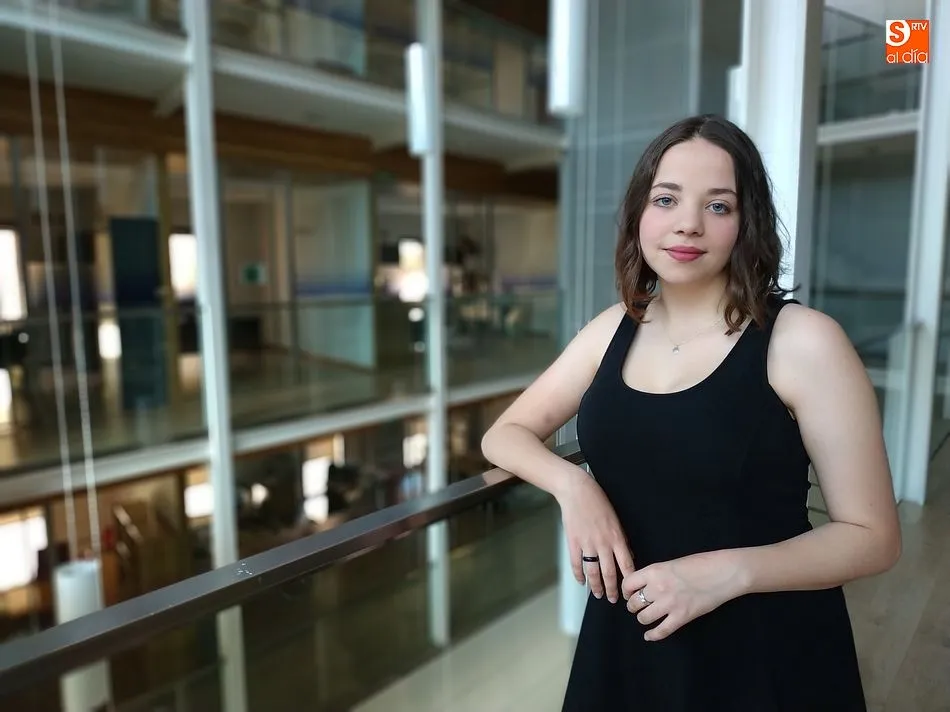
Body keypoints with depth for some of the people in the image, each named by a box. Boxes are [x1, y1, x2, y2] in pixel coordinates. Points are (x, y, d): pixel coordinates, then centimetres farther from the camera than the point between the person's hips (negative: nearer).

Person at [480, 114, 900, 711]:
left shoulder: (804, 340, -15)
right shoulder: (614, 330, -2)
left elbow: (874, 536, -10)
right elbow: (504, 434, 3)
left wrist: (729, 571, -25)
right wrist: (572, 485, -16)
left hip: (768, 654, -3)